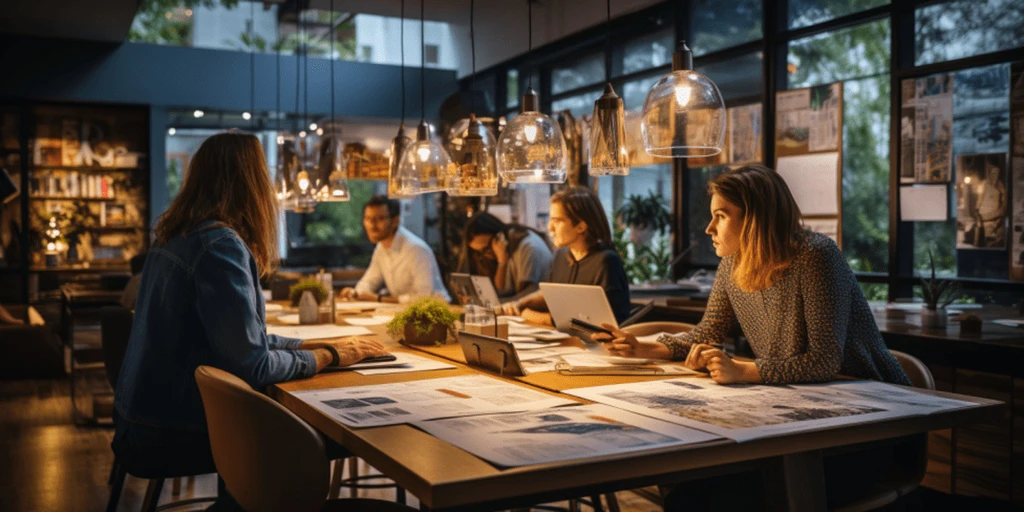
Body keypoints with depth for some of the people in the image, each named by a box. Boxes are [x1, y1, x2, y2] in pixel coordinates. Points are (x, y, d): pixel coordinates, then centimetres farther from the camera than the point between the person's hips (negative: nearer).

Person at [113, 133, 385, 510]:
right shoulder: (220, 244, -21)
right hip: (173, 433, -9)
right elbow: (252, 364, -24)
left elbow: (238, 338, 13)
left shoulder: (177, 237, 9)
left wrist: (319, 344, 8)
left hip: (146, 419, 9)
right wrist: (329, 357, -9)